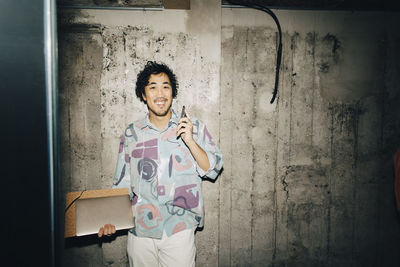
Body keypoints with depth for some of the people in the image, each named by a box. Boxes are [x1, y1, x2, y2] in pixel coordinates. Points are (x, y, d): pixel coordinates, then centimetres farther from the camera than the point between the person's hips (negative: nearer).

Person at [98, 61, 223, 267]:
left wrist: (190, 142, -17)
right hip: (139, 231, 2)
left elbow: (213, 170, -4)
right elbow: (122, 183, 11)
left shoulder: (194, 127, 0)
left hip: (179, 230, -1)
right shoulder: (131, 134, 6)